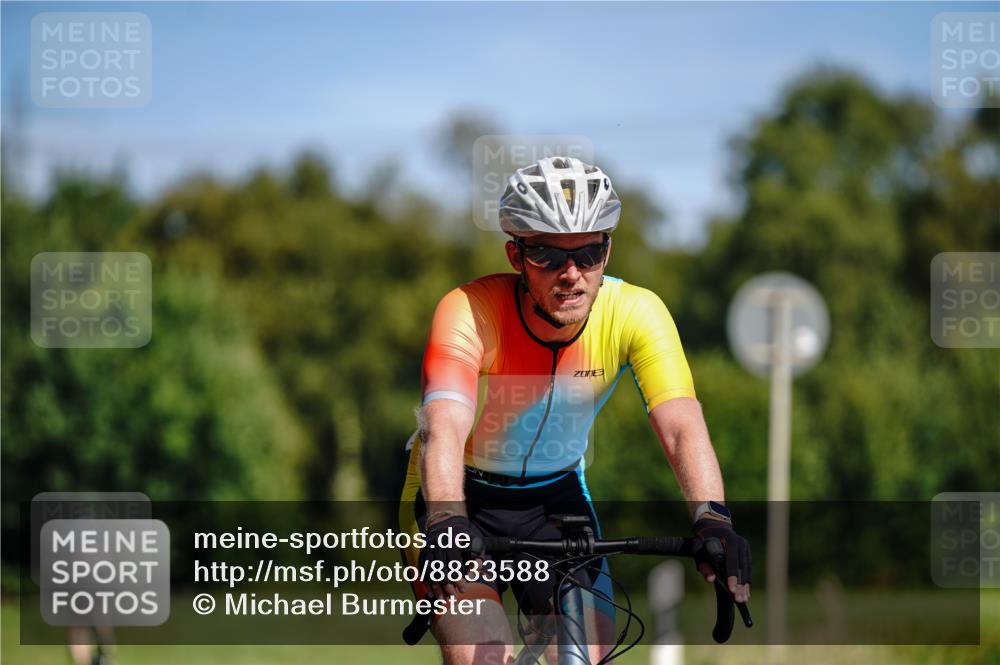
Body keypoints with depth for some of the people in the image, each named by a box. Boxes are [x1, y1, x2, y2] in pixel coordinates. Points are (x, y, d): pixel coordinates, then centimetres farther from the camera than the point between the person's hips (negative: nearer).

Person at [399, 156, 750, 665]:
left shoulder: (636, 313, -20)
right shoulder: (468, 313, -28)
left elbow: (681, 426, -30)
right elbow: (444, 429, -41)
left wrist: (712, 518, -48)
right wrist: (447, 526, -59)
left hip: (556, 496, 3)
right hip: (459, 497, -3)